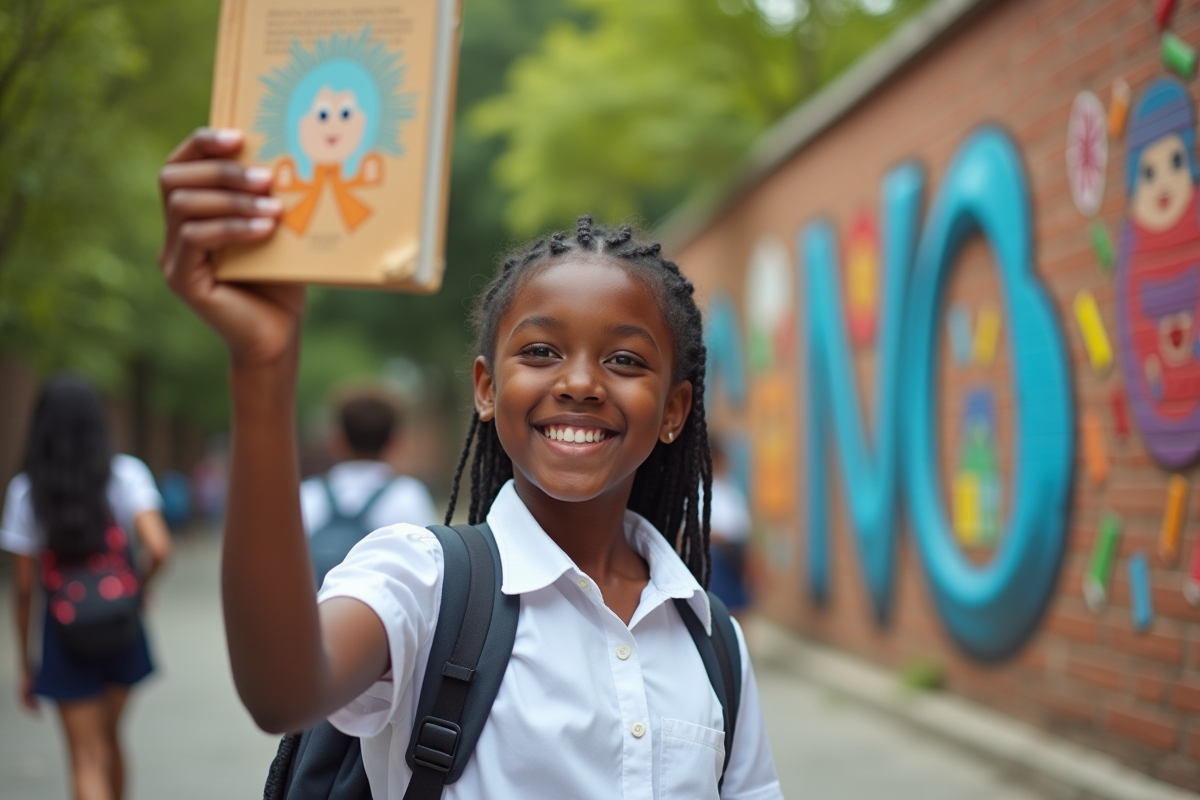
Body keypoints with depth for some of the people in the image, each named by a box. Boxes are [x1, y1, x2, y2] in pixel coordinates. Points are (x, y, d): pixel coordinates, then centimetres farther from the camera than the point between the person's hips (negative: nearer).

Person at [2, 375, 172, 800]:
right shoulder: (125, 474, -8)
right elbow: (158, 549, -21)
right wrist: (142, 586, 1)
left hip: (66, 636, -1)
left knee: (88, 759, 4)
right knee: (109, 738, 23)